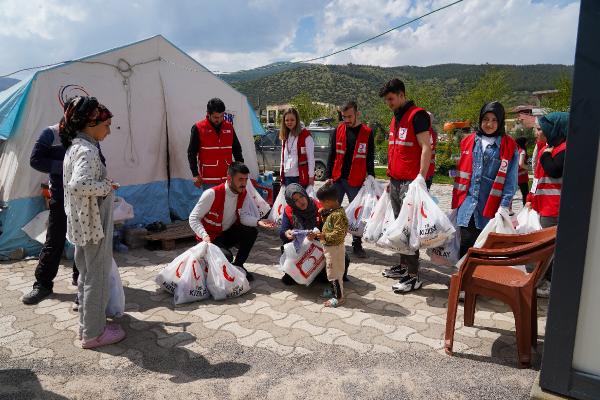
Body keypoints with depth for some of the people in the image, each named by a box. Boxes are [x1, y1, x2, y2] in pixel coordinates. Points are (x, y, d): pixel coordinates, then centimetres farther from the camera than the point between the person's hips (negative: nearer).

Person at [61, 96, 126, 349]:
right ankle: (94, 334, 15)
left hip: (82, 224, 10)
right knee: (97, 278, 2)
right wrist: (107, 186, -21)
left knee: (87, 276, 19)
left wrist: (104, 187, 12)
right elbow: (78, 185, -35)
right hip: (94, 224, -10)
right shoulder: (87, 150, -20)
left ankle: (88, 325, 33)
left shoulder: (74, 146, 10)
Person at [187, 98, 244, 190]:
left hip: (227, 178, 4)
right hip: (209, 180, -3)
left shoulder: (229, 127, 7)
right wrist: (195, 174, -7)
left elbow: (237, 149, 15)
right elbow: (192, 153, -1)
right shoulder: (198, 128, -4)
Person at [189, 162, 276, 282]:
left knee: (251, 232, -20)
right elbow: (193, 218, -20)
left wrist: (258, 221, -30)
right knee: (226, 257, -31)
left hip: (229, 232, 6)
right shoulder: (212, 194, -24)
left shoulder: (243, 194, -6)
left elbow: (243, 215, -10)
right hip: (211, 237, -6)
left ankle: (238, 266, 1)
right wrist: (204, 236, -35)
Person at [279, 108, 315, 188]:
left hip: (301, 176, -6)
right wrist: (281, 175, 14)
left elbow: (311, 157, -7)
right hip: (287, 175, 6)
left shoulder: (305, 135, -4)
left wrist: (311, 176, -12)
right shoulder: (285, 137, 15)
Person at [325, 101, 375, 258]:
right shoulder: (338, 130, 6)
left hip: (356, 181, -2)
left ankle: (357, 245, 16)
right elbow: (331, 155, 8)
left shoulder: (367, 133, 1)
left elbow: (370, 159, 3)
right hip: (337, 179, 2)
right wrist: (328, 176, 1)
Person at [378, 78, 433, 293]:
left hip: (410, 182, -9)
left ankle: (413, 276, -2)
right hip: (396, 181, 9)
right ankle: (403, 266, 22)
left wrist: (421, 177, -21)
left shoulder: (417, 115, -8)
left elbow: (426, 147, -15)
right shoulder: (395, 118, 19)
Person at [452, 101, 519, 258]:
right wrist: (455, 203, 12)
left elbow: (510, 180, -4)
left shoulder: (509, 147, 0)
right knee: (466, 246, 5)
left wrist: (504, 206, -13)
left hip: (491, 207, -2)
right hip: (467, 205, 2)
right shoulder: (468, 141, 10)